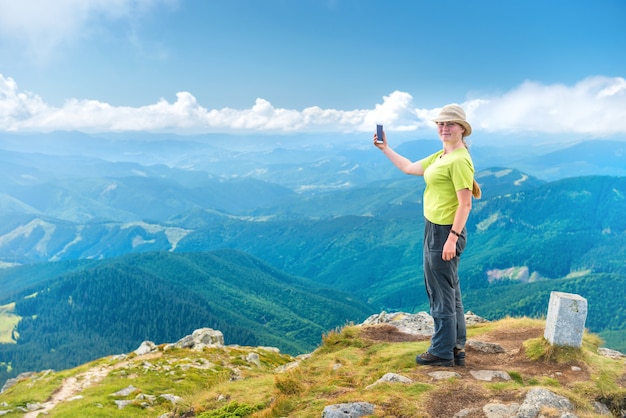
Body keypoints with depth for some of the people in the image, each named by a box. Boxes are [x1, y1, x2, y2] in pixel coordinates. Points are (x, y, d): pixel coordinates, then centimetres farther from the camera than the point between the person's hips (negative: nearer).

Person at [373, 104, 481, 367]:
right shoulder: (440, 156, 13)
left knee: (441, 293, 1)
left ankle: (442, 352, 14)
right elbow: (409, 168, 24)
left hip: (445, 232, -11)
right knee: (449, 292, 17)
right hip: (434, 229, 11)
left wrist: (452, 238, -25)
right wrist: (385, 148, 22)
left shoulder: (459, 160, -16)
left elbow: (465, 204, -21)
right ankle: (456, 348, 29)